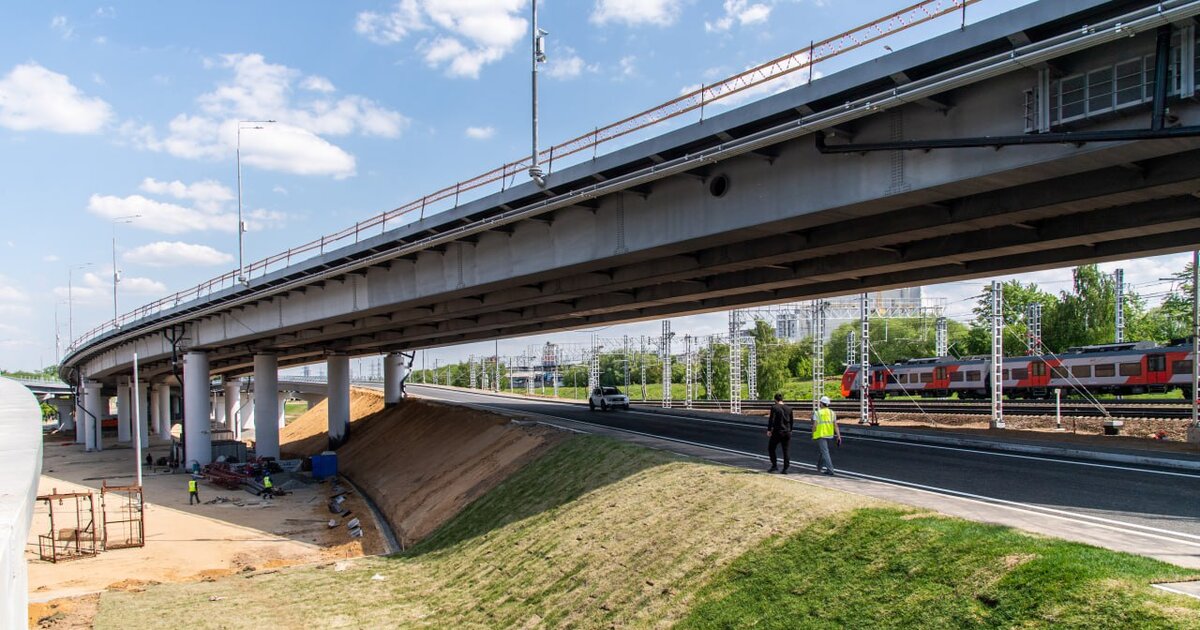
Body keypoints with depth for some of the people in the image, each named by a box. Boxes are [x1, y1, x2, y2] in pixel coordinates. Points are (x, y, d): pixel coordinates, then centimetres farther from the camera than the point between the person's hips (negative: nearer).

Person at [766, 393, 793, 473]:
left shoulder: (774, 407, -8)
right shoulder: (789, 408, 8)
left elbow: (771, 419, -14)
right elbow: (791, 421, 14)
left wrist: (769, 430, -9)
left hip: (777, 432, -5)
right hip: (787, 432, 5)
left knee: (771, 448, 9)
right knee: (785, 451, 9)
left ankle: (774, 465, 1)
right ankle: (785, 469, 6)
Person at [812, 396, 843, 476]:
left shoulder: (817, 413, -7)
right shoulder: (832, 413, 5)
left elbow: (814, 426, -10)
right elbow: (836, 426, 0)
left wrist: (813, 436, 2)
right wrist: (839, 437, -1)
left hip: (820, 435, -5)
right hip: (829, 435, 5)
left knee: (825, 452, -8)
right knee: (820, 450, 23)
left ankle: (830, 470, -18)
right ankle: (818, 467, 35)